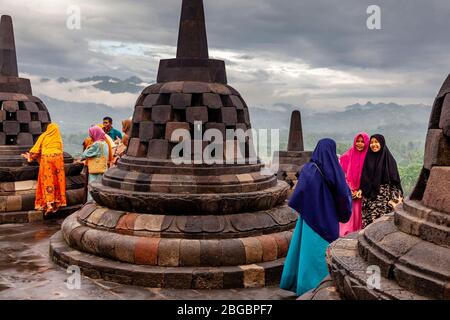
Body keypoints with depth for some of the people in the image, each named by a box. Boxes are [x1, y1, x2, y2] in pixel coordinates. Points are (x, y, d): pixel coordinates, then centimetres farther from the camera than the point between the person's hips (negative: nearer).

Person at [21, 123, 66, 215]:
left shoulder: (44, 136, 6)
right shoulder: (58, 138, 13)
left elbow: (36, 148, 7)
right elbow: (60, 150, 14)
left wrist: (30, 156, 19)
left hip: (46, 158, -3)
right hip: (58, 159, 3)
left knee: (47, 181, -4)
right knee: (57, 180, 8)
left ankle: (49, 204, -12)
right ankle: (58, 201, 9)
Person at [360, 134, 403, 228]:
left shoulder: (389, 159, -1)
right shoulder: (368, 158, 7)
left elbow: (395, 180, -3)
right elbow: (363, 178, 9)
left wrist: (395, 199, -10)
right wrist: (360, 190, -3)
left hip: (385, 196, -3)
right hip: (369, 196, 3)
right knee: (368, 220, -2)